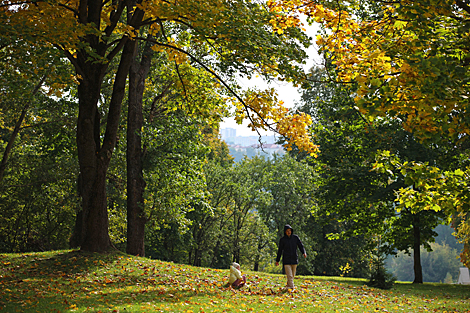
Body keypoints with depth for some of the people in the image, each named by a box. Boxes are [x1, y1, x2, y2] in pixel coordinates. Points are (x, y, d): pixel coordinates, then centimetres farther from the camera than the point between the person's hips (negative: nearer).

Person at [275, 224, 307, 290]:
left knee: (292, 275, 9)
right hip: (286, 260, -3)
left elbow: (301, 245, 2)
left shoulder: (295, 237, 3)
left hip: (294, 260, 3)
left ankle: (288, 286, 25)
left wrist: (304, 252, -17)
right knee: (289, 275, -11)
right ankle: (291, 287, -13)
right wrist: (277, 260, 8)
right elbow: (280, 250, 5)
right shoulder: (282, 240, -1)